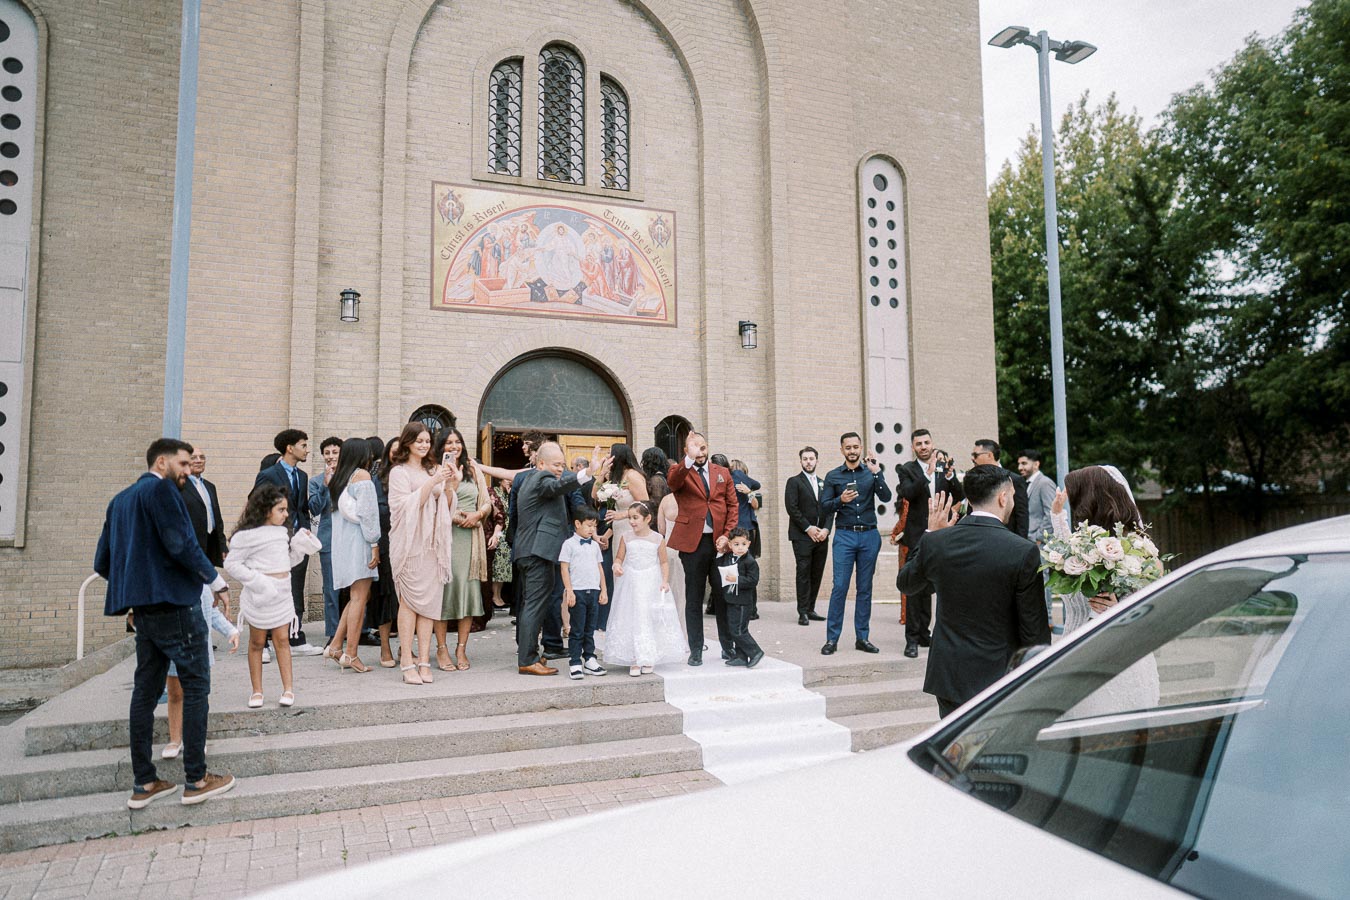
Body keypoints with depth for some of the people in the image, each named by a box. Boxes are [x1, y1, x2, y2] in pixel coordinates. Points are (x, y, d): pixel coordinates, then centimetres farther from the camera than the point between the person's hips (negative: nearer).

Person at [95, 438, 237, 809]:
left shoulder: (120, 500, 17)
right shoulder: (162, 490, -9)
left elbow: (102, 562, 17)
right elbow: (181, 543, -19)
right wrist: (217, 581, -10)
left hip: (143, 609, 9)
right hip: (175, 604, -9)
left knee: (146, 691, 11)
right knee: (195, 686, -1)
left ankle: (143, 784, 16)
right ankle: (196, 780, 2)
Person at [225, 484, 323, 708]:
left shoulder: (283, 532, 10)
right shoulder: (247, 535, -9)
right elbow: (231, 564, -9)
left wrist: (301, 545, 2)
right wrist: (256, 580, -18)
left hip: (281, 593, 5)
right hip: (260, 595, -5)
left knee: (282, 640, 5)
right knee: (257, 642, 7)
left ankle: (288, 688, 7)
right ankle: (257, 691, 17)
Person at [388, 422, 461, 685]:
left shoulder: (433, 470, 17)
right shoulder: (399, 472, 2)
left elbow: (445, 508, 17)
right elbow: (406, 505, -10)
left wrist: (452, 486, -1)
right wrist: (433, 482, -16)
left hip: (433, 543, 5)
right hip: (410, 543, -5)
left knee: (429, 602, 1)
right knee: (409, 600, -7)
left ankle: (424, 661, 2)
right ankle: (407, 664, -4)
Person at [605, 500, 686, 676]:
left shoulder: (658, 539, -5)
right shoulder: (626, 537, -1)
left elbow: (664, 562, 0)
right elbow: (619, 558, 4)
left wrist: (665, 581, -10)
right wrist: (617, 566, -18)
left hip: (652, 586, -1)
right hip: (631, 585, 1)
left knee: (651, 620, 4)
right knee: (631, 620, 1)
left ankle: (649, 659, 17)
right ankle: (634, 661, 9)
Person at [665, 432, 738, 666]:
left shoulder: (723, 473, 13)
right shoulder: (679, 471, 3)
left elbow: (733, 505, 9)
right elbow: (672, 480, -22)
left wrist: (727, 535, -4)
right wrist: (689, 459, -38)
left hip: (720, 542, 2)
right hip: (692, 542, -2)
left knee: (723, 596, 8)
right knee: (694, 599, 5)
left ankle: (728, 647, 20)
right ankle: (696, 651, 14)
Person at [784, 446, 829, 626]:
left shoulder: (823, 484, 18)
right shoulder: (794, 482, 2)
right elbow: (792, 508, -7)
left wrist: (826, 529, -3)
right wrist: (808, 528, -12)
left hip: (821, 536, 5)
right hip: (802, 536, -5)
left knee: (817, 574, 5)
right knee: (803, 573, -7)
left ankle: (810, 609, 12)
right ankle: (803, 612, -4)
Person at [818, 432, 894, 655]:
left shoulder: (872, 473, 7)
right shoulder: (833, 476, 6)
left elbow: (886, 497, -8)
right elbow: (824, 507, 2)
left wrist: (876, 473, -18)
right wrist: (840, 500, -16)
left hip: (869, 536, 1)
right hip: (844, 536, -1)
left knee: (865, 588, 6)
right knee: (839, 587, -6)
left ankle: (862, 637, 14)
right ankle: (832, 639, 0)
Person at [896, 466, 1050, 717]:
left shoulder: (935, 542, -6)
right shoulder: (1024, 552, -15)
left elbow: (905, 583, 14)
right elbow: (1035, 630, -9)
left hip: (948, 676, 3)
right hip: (999, 678, -3)